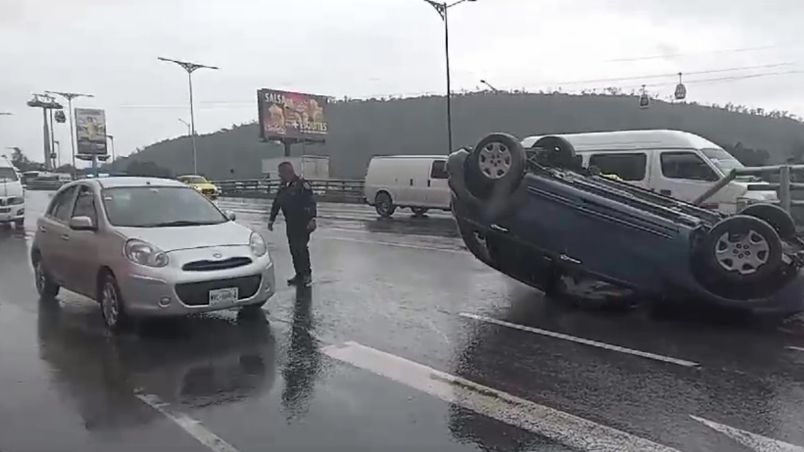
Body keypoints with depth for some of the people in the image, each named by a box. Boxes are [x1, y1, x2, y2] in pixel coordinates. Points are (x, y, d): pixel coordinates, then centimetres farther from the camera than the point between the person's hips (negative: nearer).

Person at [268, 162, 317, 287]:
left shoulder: (302, 184, -12)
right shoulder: (283, 187, 13)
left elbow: (311, 202, -20)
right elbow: (276, 204, 22)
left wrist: (312, 219, -30)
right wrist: (271, 220, 24)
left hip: (303, 224, -7)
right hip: (290, 224, 8)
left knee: (301, 248, -12)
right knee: (293, 249, 8)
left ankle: (307, 275, -1)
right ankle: (299, 275, 16)